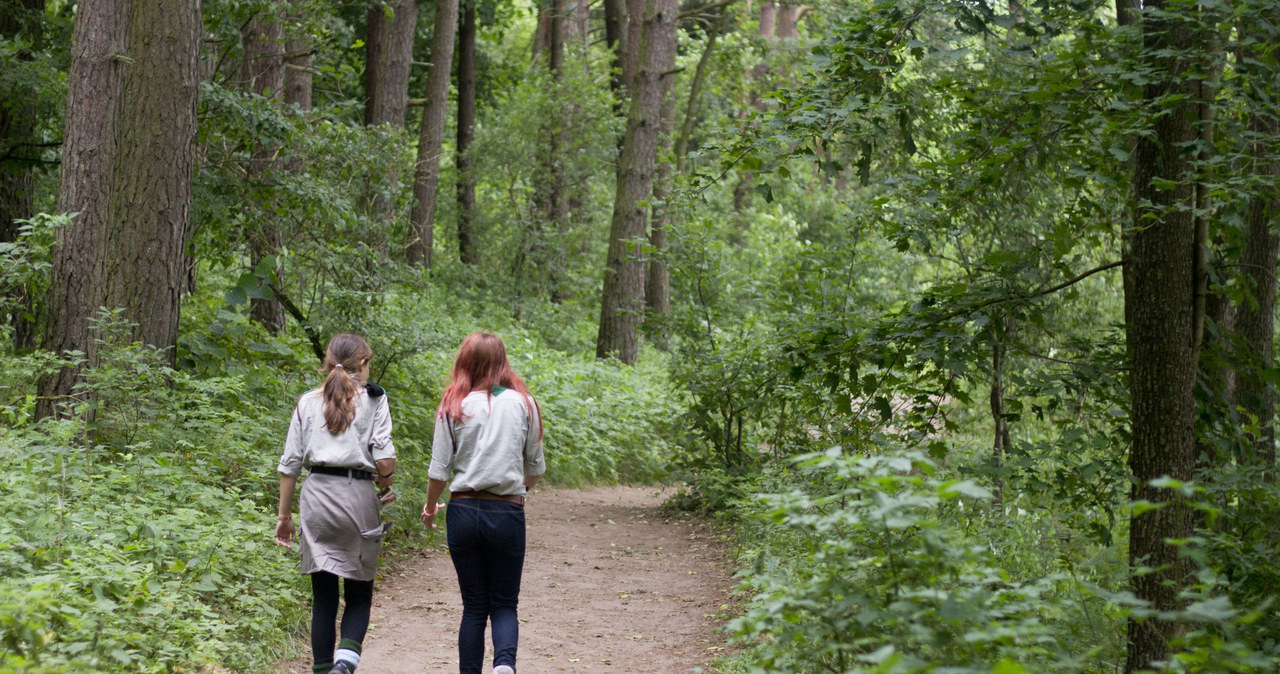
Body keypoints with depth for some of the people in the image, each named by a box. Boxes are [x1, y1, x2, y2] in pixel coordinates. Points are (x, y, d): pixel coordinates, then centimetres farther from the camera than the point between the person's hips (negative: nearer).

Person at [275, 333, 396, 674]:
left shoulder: (308, 402, 11)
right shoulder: (373, 399, 2)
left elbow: (290, 463, 9)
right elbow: (384, 457, -8)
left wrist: (284, 514, 15)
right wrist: (386, 488, 11)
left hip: (316, 495, 2)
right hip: (358, 496, -2)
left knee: (323, 598, 8)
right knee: (359, 594, 7)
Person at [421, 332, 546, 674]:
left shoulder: (454, 406, -1)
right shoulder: (522, 403, 1)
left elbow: (439, 471, -1)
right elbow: (536, 466, 8)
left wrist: (430, 507, 18)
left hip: (463, 512, 0)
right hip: (508, 513, 0)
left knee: (474, 607, 12)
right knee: (504, 604, 7)